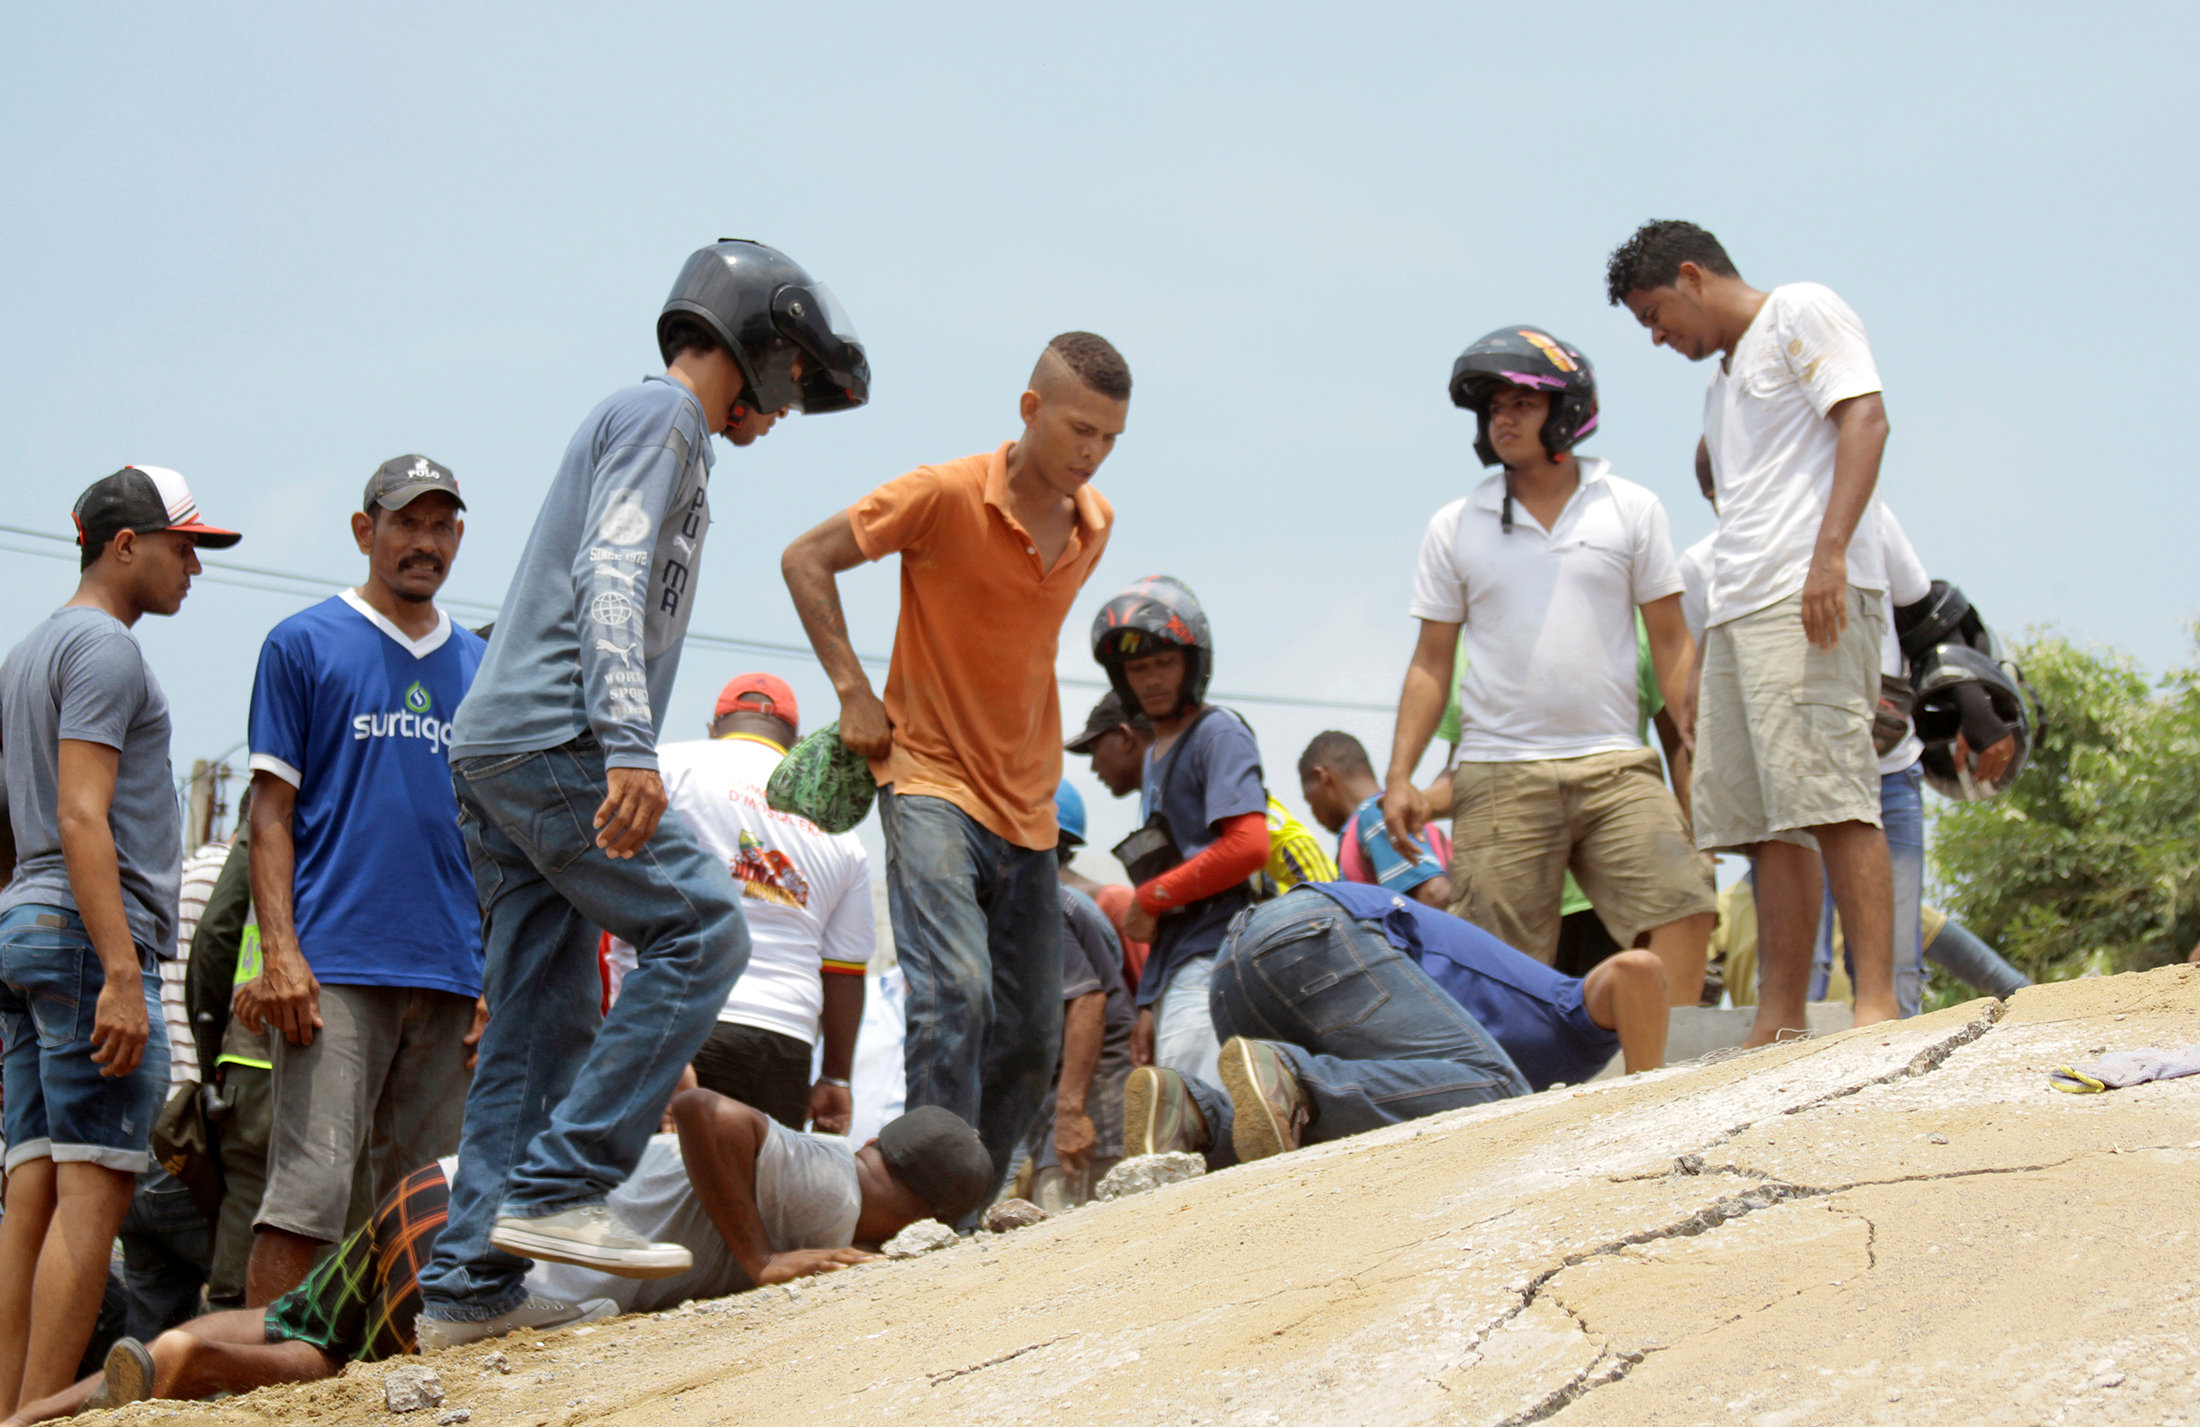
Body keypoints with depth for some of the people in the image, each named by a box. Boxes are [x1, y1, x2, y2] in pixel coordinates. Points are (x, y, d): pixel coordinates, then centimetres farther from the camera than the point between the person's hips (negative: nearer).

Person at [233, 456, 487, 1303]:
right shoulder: (304, 645, 5)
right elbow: (271, 810, 0)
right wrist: (279, 952, -11)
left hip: (452, 976, 5)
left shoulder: (479, 666, 17)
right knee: (308, 1188, -13)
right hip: (335, 967, -5)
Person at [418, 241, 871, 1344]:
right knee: (700, 930, -12)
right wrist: (629, 744, -27)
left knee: (542, 1025, 5)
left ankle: (471, 1279, 1)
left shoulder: (649, 426, 29)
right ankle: (558, 1186, -17)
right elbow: (610, 574, -16)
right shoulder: (662, 413, -2)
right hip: (554, 742, -10)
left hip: (496, 756, 10)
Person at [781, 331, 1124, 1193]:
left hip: (1027, 804, 7)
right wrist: (854, 693, -12)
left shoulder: (1094, 524, 7)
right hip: (931, 781, -7)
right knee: (955, 991, -25)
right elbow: (806, 560, -5)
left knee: (1031, 1037, 7)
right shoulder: (946, 496, -12)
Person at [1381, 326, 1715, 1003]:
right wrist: (1399, 775, 3)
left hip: (1614, 766, 0)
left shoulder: (1632, 510, 10)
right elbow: (1431, 661, 13)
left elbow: (1671, 643, 9)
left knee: (1681, 903, -17)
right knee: (1500, 970, -6)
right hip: (1499, 775, 0)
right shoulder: (1455, 528, 11)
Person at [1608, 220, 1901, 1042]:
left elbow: (1865, 420, -10)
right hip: (1738, 608, 9)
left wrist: (1828, 551, -23)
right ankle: (1781, 1022, 3)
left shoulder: (1801, 313, 4)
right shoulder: (1724, 377, 29)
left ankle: (1877, 1005, -21)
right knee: (1765, 822, 3)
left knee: (1829, 802, -17)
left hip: (1811, 602, -9)